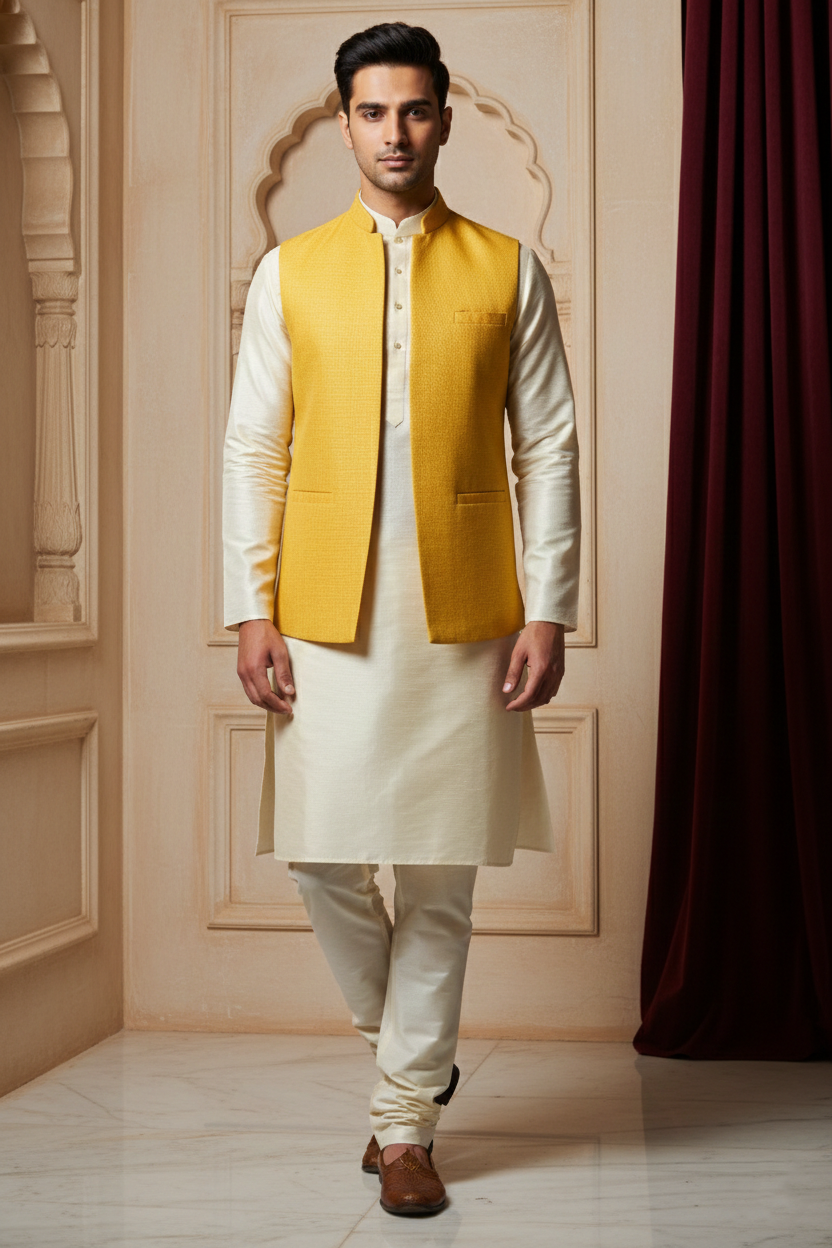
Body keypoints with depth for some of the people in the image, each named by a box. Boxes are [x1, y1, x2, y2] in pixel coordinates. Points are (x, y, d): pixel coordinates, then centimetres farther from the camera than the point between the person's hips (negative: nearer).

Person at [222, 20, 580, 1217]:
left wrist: (549, 611, -3)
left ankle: (406, 1117, 16)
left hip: (465, 615, -1)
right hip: (327, 614, 1)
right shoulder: (290, 273, 9)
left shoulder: (509, 270, 6)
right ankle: (400, 1034, 30)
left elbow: (548, 449, 4)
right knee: (322, 854, 1)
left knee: (440, 872, 2)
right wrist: (251, 610, -1)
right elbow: (254, 451, 6)